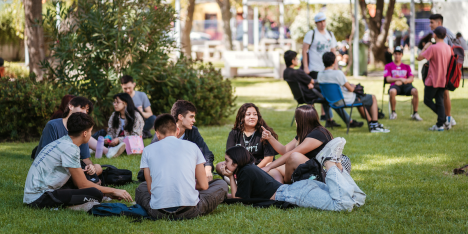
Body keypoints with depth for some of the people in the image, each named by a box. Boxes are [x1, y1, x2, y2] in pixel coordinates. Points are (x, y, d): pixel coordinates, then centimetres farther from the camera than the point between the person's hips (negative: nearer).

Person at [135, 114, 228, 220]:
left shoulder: (148, 150, 10)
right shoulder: (192, 146, 9)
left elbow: (150, 188, 9)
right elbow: (203, 185, 10)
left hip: (159, 213, 0)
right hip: (189, 212, 0)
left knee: (141, 188, 34)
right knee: (221, 185, 24)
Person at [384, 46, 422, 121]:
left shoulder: (406, 66, 24)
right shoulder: (388, 66, 17)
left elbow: (411, 79, 11)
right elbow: (388, 79, 2)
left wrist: (402, 81, -12)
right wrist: (400, 79, -14)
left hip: (406, 85, 2)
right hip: (395, 85, -2)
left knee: (415, 91, -32)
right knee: (392, 91, -40)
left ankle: (415, 114, -25)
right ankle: (393, 113, -21)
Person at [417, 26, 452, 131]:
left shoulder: (433, 48, -19)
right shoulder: (448, 48, 6)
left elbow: (419, 58, -18)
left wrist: (425, 47, -3)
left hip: (433, 80, -7)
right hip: (443, 80, 7)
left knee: (427, 100, 5)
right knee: (440, 102, 9)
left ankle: (444, 120, -5)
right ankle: (440, 124, 4)